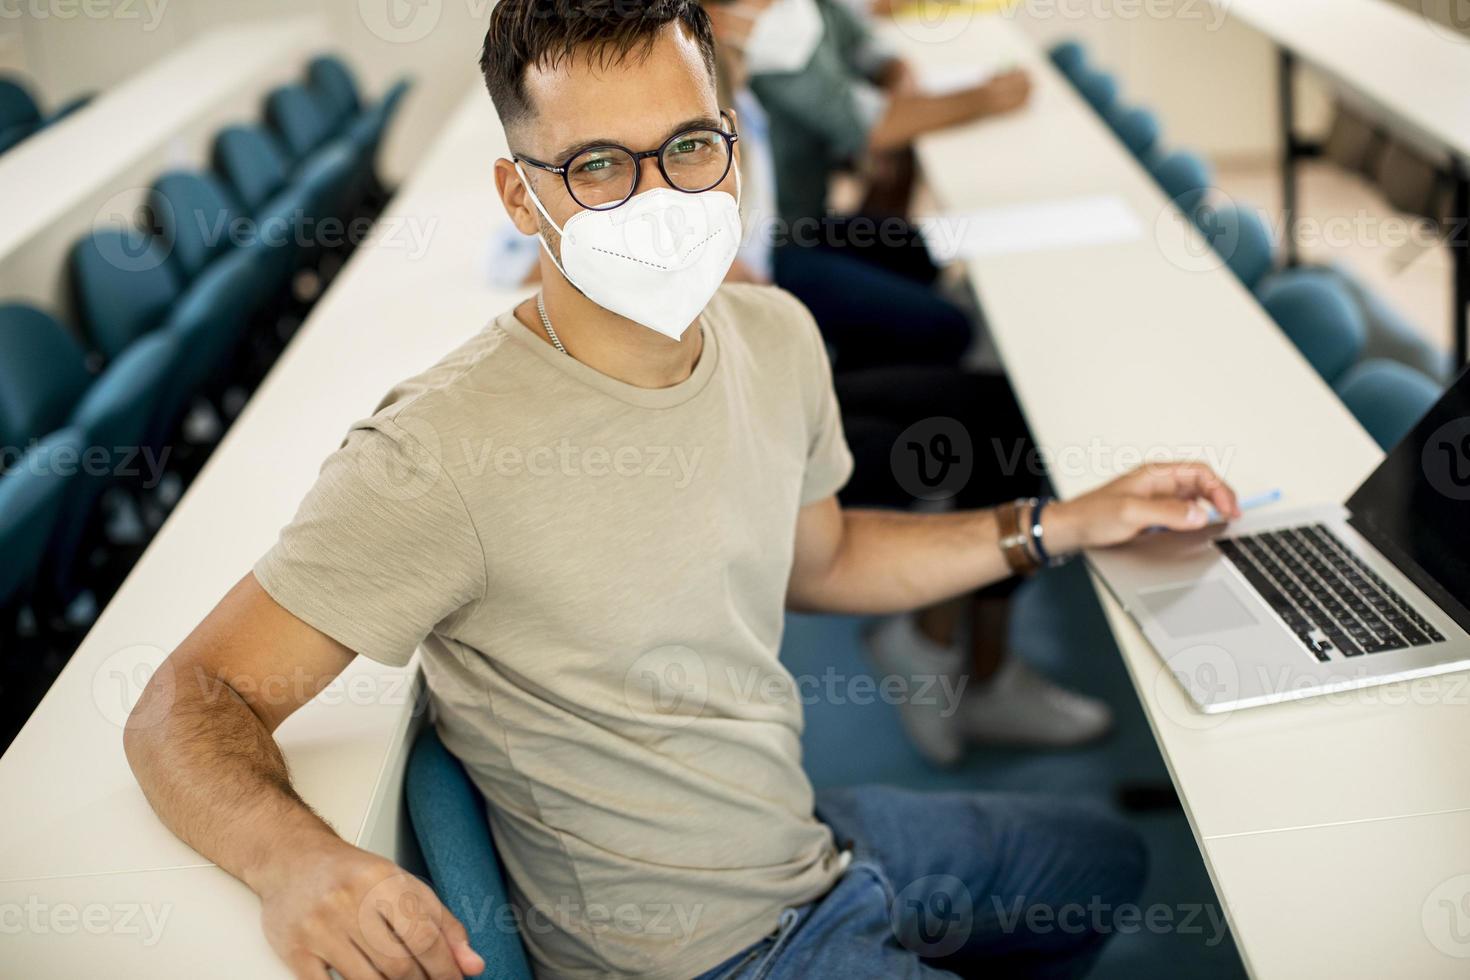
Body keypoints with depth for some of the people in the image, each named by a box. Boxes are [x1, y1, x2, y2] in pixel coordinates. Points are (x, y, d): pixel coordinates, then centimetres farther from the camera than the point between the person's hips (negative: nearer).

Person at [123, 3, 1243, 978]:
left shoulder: (774, 335, -6)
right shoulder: (443, 452, -30)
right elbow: (192, 705, -26)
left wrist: (1064, 524, 8)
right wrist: (293, 855, -47)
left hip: (806, 830, 8)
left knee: (1108, 863, 29)